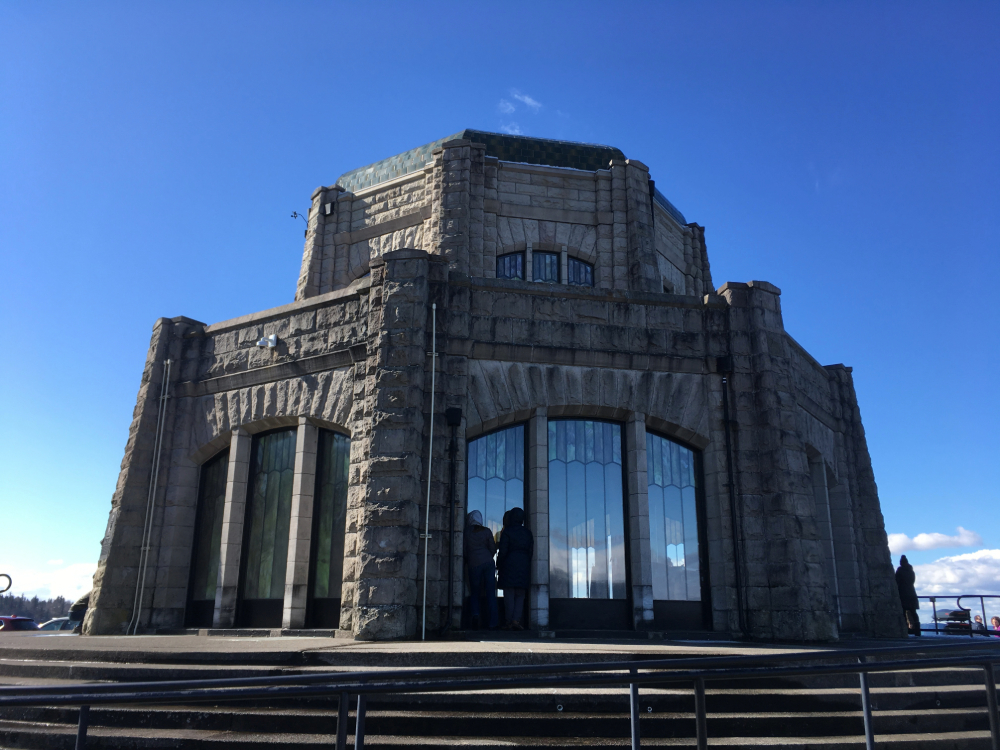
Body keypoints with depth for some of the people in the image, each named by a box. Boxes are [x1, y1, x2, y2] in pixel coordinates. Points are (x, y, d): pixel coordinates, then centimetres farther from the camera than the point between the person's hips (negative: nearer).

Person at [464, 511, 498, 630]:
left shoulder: (467, 531, 3)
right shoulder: (486, 531, 6)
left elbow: (464, 549, 5)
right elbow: (493, 548, 9)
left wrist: (466, 560, 22)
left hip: (474, 564, -1)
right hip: (488, 562, 1)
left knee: (475, 593, 10)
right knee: (491, 593, 2)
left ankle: (475, 614, -17)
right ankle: (492, 623, -1)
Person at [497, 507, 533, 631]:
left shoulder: (506, 532, -5)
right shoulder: (528, 533, 8)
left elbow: (503, 551, -9)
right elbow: (531, 551, 8)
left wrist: (498, 564, 2)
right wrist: (527, 564, 15)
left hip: (509, 565, -3)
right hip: (524, 566, 3)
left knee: (509, 595, 1)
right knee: (520, 595, 8)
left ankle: (509, 622, 0)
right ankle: (516, 619, -8)